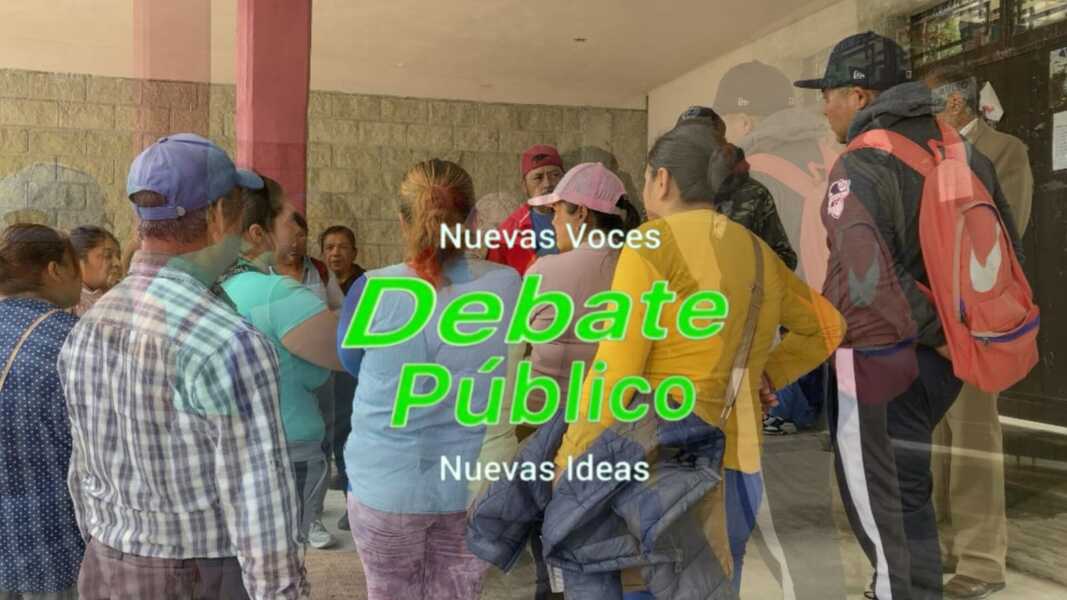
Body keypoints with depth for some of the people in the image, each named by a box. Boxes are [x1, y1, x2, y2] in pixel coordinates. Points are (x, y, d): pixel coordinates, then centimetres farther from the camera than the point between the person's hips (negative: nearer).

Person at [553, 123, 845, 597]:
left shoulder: (653, 244, -9)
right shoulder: (756, 253, 12)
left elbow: (613, 377, -14)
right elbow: (827, 326, 28)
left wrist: (568, 463, -4)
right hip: (737, 469, 7)